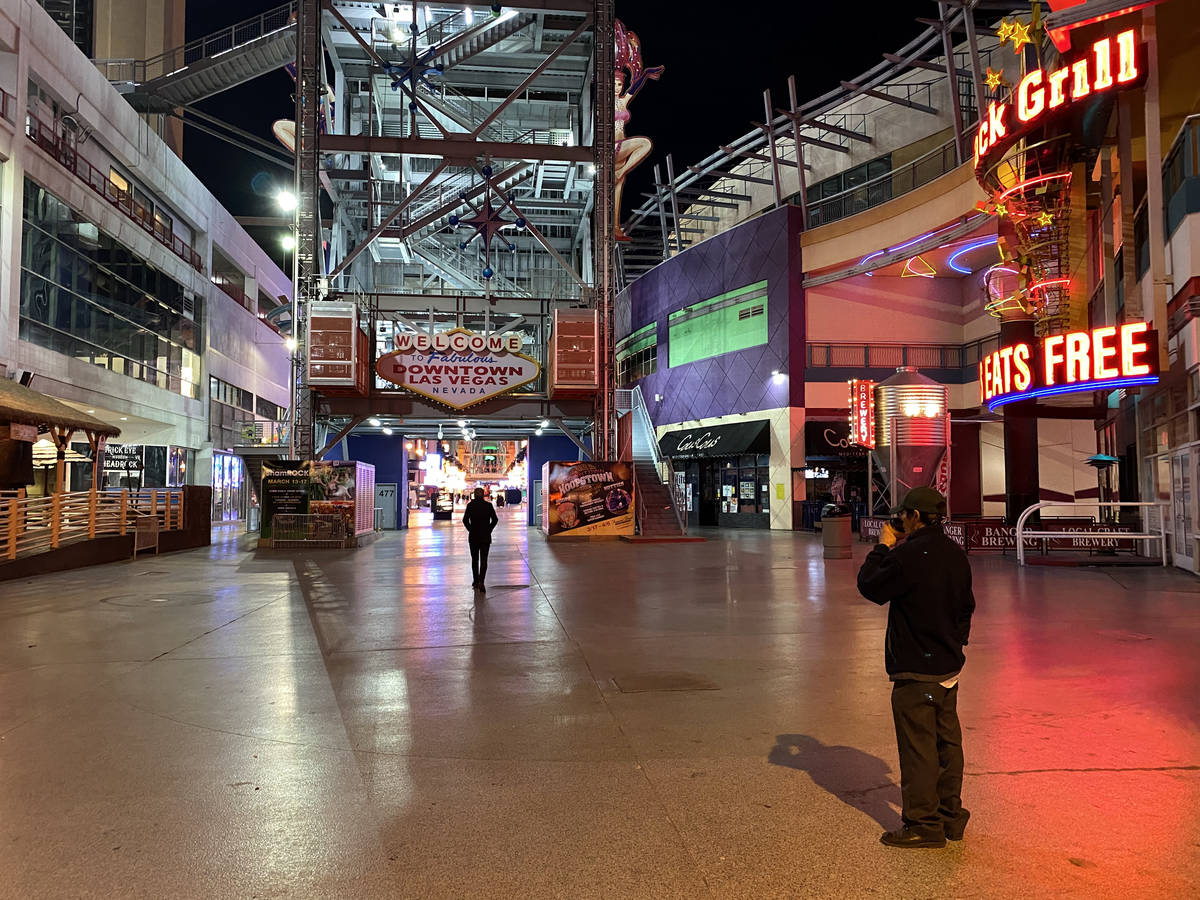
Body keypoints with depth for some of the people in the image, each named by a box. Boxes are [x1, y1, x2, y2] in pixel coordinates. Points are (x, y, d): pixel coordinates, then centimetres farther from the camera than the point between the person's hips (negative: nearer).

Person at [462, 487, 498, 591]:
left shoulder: (470, 505, -3)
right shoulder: (488, 505, -2)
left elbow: (465, 520, -7)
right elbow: (495, 519, -4)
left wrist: (470, 529, 5)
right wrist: (489, 530, 6)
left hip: (473, 536, 1)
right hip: (485, 536, 0)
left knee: (474, 559, 15)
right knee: (484, 560, 0)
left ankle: (476, 581, 22)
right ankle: (481, 582, -16)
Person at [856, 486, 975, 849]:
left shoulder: (908, 555, -21)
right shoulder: (955, 554, 7)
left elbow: (869, 586, -9)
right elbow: (966, 605, 17)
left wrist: (883, 547, 1)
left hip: (915, 671, -9)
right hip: (949, 667, 9)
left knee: (918, 748, 1)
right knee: (947, 742, 16)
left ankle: (924, 824, 9)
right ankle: (951, 816, 27)